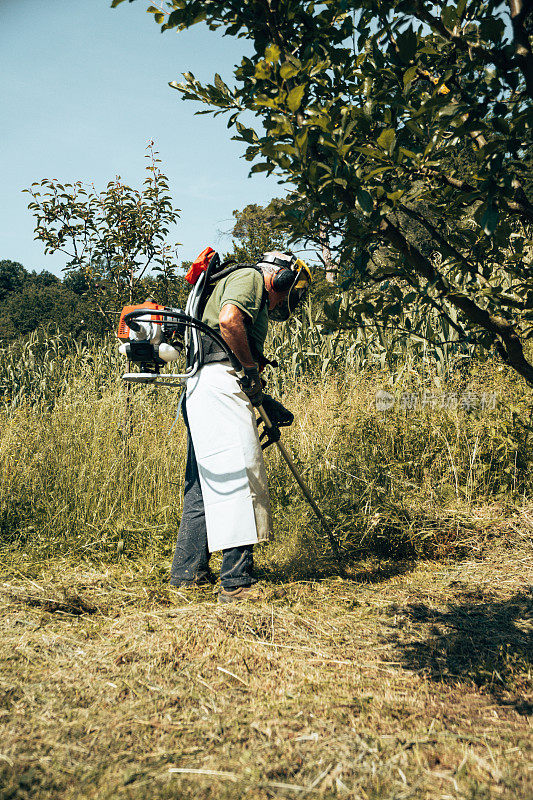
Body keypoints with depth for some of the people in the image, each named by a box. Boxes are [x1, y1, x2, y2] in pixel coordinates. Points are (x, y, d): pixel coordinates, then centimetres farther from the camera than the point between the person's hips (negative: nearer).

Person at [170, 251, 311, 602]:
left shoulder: (256, 300, 31)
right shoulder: (249, 277, 1)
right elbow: (228, 319, -20)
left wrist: (268, 405, 23)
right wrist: (252, 369, -11)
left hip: (202, 389, 10)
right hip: (219, 382, -10)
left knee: (206, 483, 13)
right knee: (240, 479, -11)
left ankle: (188, 571, 21)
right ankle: (238, 582, -9)